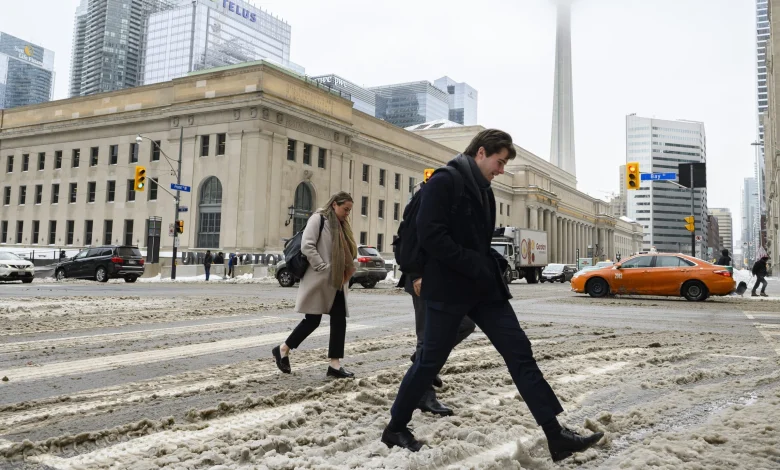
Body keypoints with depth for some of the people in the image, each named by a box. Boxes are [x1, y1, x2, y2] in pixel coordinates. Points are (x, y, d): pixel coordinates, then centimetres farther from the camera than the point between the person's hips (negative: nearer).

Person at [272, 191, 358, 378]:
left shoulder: (341, 225, 18)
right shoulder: (318, 218, -8)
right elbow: (306, 246, -17)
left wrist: (345, 276, 10)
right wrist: (323, 268, -18)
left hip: (337, 283, 8)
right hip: (319, 282, -8)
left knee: (339, 321, 2)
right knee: (313, 320, -2)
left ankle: (335, 364, 6)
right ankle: (283, 350, 17)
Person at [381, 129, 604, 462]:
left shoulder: (483, 190, 16)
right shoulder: (443, 181, -11)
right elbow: (429, 235, -21)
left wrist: (494, 262, 3)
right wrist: (475, 265, -20)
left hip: (483, 287, 8)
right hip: (449, 289, -8)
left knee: (520, 353, 1)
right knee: (431, 361, 3)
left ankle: (555, 434, 5)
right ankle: (396, 428, 24)